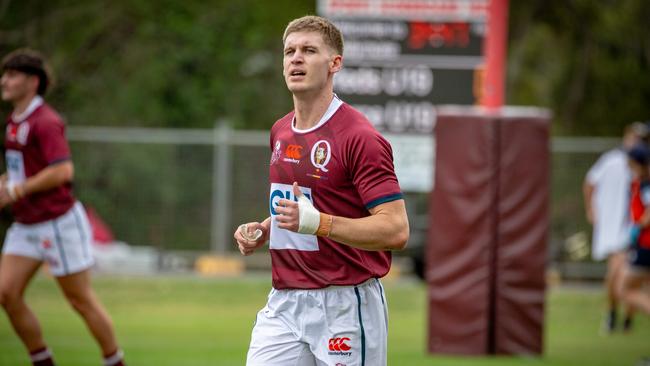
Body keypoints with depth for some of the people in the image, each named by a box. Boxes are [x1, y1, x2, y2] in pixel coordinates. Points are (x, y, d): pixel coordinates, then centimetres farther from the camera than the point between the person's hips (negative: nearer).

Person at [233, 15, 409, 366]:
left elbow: (396, 231, -19)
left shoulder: (360, 137, -12)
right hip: (284, 303, 7)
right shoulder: (280, 132, 14)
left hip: (345, 307, -7)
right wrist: (261, 230, 10)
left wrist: (316, 222, -28)